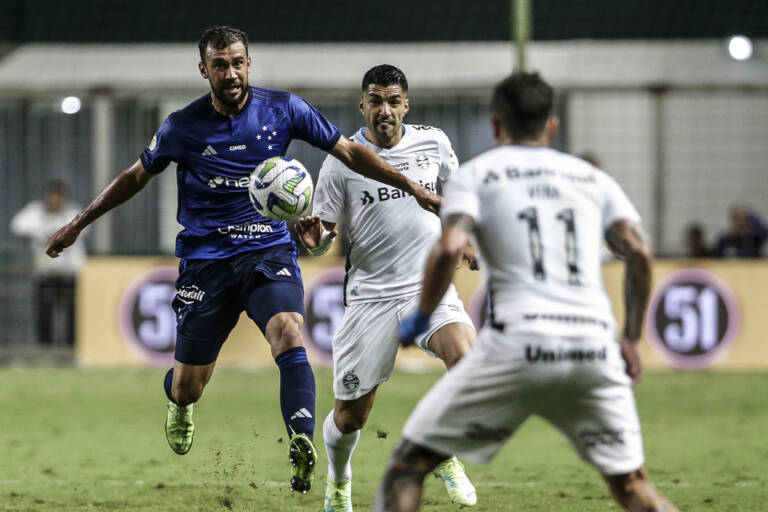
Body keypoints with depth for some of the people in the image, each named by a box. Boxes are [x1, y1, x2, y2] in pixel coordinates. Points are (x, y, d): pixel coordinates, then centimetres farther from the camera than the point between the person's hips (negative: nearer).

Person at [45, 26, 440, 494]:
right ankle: (179, 404, 44)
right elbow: (136, 177, 14)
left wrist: (412, 188, 1)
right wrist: (77, 225, 18)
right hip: (206, 259, 0)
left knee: (289, 333, -31)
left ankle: (303, 445, -44)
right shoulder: (183, 127, -1)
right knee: (187, 388, 5)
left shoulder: (283, 110, -1)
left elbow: (349, 152, 6)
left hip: (270, 250, 0)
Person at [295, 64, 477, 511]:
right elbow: (322, 237, 0)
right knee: (351, 414, 2)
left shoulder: (434, 143, 4)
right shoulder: (342, 161, -3)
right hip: (371, 295, -1)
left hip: (430, 287, 1)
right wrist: (313, 237, -22)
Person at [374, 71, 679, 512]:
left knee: (409, 463, 7)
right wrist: (632, 340, 13)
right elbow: (640, 253, 6)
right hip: (595, 350, 3)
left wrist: (420, 319, 6)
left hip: (516, 344, -3)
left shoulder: (475, 174, 11)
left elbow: (449, 249, -7)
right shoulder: (593, 178, 20)